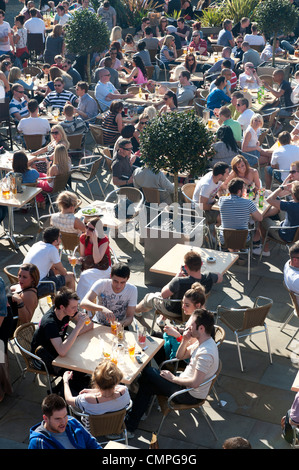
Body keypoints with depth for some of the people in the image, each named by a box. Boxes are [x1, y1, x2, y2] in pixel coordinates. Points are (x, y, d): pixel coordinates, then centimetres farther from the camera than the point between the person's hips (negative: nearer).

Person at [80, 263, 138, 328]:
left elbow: (130, 317, -10)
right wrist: (102, 308, -45)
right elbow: (83, 303, -28)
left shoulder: (132, 290, -15)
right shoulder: (101, 284, -17)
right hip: (98, 324, -1)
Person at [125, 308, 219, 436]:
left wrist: (173, 378, -16)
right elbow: (180, 356, 11)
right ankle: (130, 425, 10)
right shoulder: (201, 342, 0)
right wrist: (184, 341, -9)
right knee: (146, 385, 5)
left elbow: (195, 383, -30)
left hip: (191, 395, -9)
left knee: (147, 372, -2)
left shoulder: (206, 353, -30)